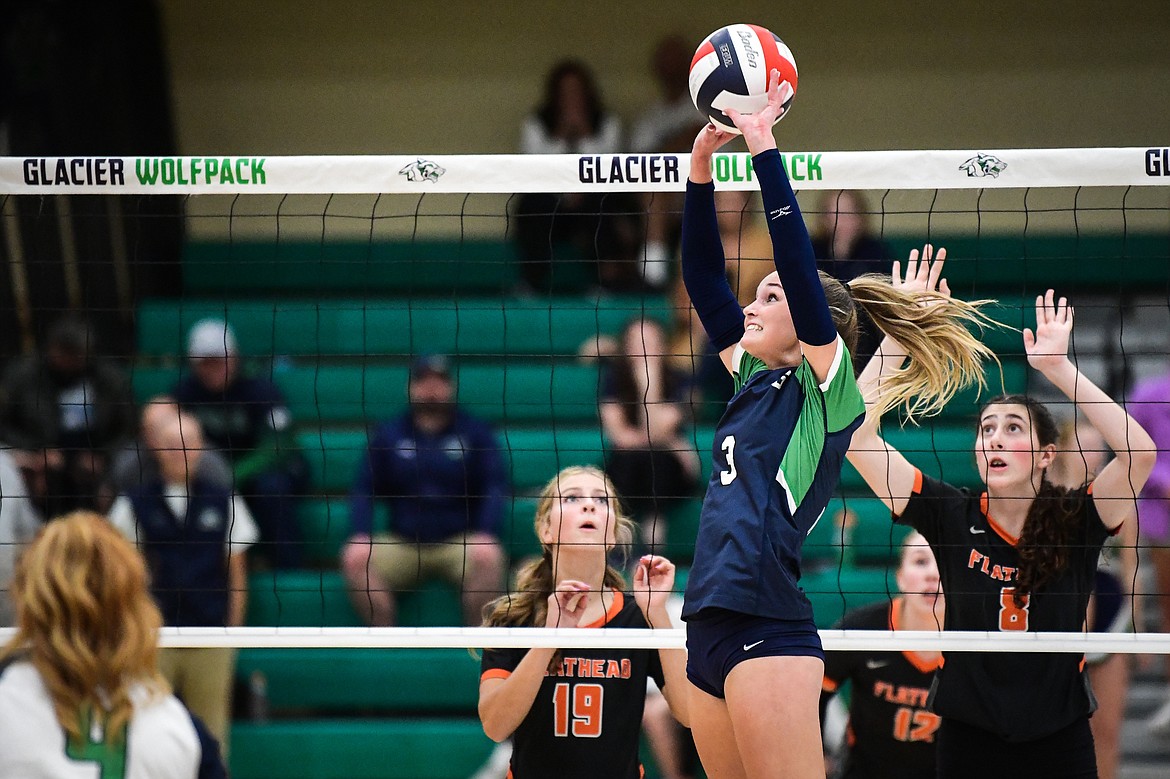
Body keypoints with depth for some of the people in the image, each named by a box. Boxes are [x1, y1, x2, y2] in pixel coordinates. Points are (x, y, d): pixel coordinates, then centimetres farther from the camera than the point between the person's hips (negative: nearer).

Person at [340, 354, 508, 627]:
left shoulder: (476, 432, 9)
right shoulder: (387, 435, 14)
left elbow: (495, 487, 2)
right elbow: (363, 489, 11)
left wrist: (486, 533, -16)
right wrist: (360, 535, -7)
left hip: (460, 542, -2)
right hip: (402, 542, 2)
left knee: (487, 556, -34)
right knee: (354, 558, -25)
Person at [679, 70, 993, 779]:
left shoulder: (830, 387, 0)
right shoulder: (756, 377, 19)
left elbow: (800, 268, -10)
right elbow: (704, 280, 20)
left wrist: (764, 149, -10)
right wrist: (701, 169, 12)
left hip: (767, 632, -8)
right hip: (711, 631, 8)